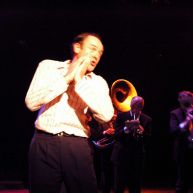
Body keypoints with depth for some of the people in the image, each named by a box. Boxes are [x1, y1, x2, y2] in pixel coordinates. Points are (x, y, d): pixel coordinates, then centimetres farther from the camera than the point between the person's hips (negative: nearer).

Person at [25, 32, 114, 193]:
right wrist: (67, 77, -4)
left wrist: (79, 80, -5)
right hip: (45, 143, -1)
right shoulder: (48, 66, 10)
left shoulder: (98, 81, 12)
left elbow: (106, 115, -7)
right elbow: (31, 102, -4)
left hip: (78, 146, 1)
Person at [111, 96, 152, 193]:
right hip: (121, 156, -1)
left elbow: (148, 140, -2)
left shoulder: (147, 120, 5)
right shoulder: (121, 116, 1)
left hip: (137, 157, 2)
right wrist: (126, 129, -26)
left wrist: (142, 132, -22)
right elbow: (117, 135, -7)